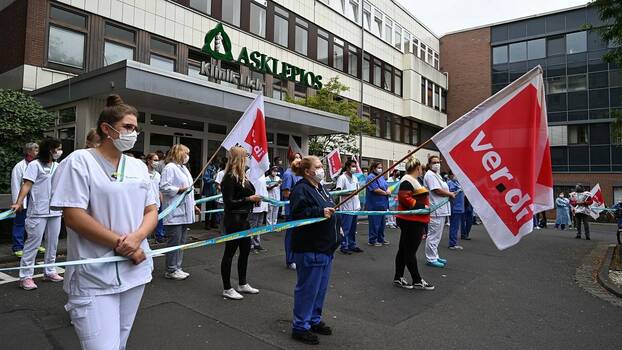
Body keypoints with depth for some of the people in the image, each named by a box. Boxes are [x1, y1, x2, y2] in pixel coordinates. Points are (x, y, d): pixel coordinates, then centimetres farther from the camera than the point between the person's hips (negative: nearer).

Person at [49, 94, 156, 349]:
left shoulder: (138, 166, 9)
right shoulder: (80, 161, -7)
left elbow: (151, 211, 9)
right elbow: (73, 216, -14)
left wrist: (137, 237, -12)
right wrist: (121, 245, -15)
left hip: (135, 271, 6)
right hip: (94, 278, -5)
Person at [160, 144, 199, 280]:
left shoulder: (184, 168, 21)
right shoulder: (170, 167, -8)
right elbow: (163, 187, -17)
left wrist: (193, 205, 22)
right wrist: (179, 190, -19)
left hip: (185, 212, 9)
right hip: (174, 212, -9)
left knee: (181, 242, 12)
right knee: (174, 241, -3)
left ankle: (177, 268, 21)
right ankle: (171, 270, 7)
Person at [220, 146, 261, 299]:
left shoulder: (242, 176, 9)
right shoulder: (230, 178, -17)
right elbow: (229, 202, -20)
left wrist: (255, 198, 0)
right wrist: (249, 198, -19)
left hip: (243, 218, 9)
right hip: (233, 219, -9)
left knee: (245, 250, 16)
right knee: (229, 252, 2)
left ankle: (242, 284, 31)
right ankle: (227, 289, 15)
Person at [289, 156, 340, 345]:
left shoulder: (319, 188, 14)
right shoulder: (301, 190, -15)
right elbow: (296, 215, -25)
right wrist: (320, 212, -29)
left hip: (324, 247, 10)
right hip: (309, 249, -9)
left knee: (321, 287, 17)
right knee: (307, 288, 0)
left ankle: (314, 320, 32)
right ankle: (300, 326, 15)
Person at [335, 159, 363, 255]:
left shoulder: (354, 177, 14)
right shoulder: (342, 177, -10)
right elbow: (338, 191, -17)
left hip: (355, 207, 8)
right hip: (347, 207, -8)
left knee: (353, 228, 14)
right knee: (346, 228, -3)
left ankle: (352, 245, 23)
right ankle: (344, 247, 6)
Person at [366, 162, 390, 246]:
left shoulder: (381, 177, 15)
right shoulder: (371, 177, -13)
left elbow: (387, 186, 15)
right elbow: (376, 190, -20)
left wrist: (388, 191, -9)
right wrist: (386, 193, -6)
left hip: (382, 204, 9)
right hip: (374, 204, -8)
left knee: (382, 222, 14)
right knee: (375, 223, -2)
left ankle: (381, 239, 25)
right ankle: (372, 240, 8)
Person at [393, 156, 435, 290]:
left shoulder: (413, 180, 17)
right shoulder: (408, 180, -16)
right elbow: (404, 198, -26)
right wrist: (422, 207, -22)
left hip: (414, 221, 11)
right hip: (411, 221, -11)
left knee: (404, 250, 13)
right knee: (410, 251, -1)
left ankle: (398, 278, 21)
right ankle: (417, 281, 8)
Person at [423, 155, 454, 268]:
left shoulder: (436, 175, 20)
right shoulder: (430, 175, -13)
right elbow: (437, 190, -19)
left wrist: (449, 194, 8)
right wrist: (450, 194, -4)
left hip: (440, 210, 11)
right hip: (435, 210, -11)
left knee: (436, 235, 16)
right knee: (433, 235, -5)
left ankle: (434, 256, 25)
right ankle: (431, 259, 1)